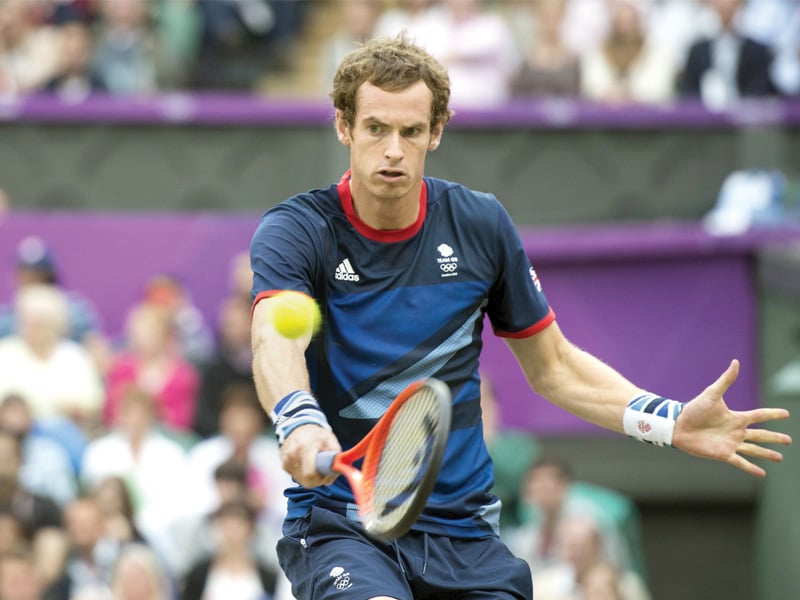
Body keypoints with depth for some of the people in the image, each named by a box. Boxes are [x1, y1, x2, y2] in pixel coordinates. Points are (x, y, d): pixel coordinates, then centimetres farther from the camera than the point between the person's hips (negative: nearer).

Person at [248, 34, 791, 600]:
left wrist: (668, 422, -1)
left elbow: (553, 366, 14)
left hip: (459, 529, 4)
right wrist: (299, 422, -51)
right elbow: (274, 340, -28)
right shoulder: (296, 230, -8)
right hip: (337, 524, -4)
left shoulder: (480, 225, 3)